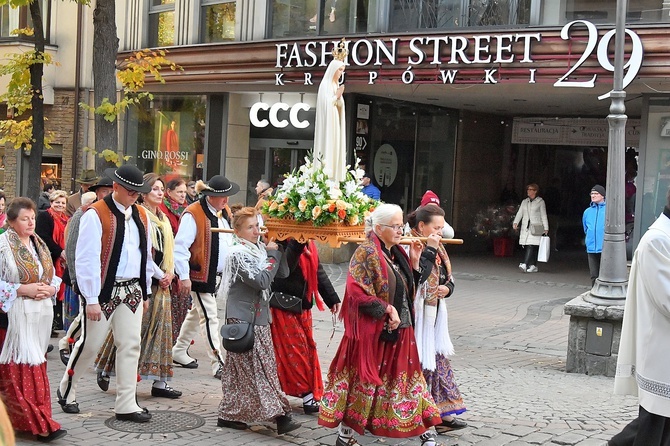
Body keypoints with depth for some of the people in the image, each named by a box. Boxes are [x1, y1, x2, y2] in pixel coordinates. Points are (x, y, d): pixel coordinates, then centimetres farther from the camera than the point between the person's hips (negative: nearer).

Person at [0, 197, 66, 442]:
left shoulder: (39, 245, 14)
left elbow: (53, 276, 18)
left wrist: (50, 288, -2)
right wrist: (23, 289, -16)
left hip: (42, 313, 7)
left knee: (34, 363, 8)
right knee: (23, 368, -8)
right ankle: (40, 424, -8)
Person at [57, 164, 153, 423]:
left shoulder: (141, 216, 9)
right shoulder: (95, 215, -12)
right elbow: (87, 259, -15)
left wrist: (146, 292, 15)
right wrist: (91, 299, -16)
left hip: (132, 291, 6)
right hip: (104, 291, -6)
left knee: (130, 346, 3)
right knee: (90, 344, 4)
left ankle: (126, 405, 9)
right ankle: (66, 391, 27)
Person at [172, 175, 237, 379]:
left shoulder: (224, 212, 9)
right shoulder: (193, 214, -17)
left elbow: (230, 241, 19)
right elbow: (180, 246, -18)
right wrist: (184, 276, -21)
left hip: (219, 275, 9)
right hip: (201, 275, -8)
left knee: (196, 313, 20)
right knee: (210, 318, -7)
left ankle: (179, 351, 35)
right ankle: (219, 365, -4)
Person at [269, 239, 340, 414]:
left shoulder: (308, 241, 8)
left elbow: (317, 270, 14)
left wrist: (331, 298, 14)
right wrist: (296, 244, -39)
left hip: (302, 305, 8)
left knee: (308, 348, 11)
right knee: (296, 349, -2)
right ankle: (307, 392, 6)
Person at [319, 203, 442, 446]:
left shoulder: (397, 254, 12)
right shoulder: (366, 253, -12)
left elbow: (409, 289, 17)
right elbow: (358, 292, -20)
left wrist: (413, 261, 5)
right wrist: (387, 309, -21)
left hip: (399, 330, 8)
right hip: (372, 331, -7)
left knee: (403, 378, 11)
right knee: (364, 380, 1)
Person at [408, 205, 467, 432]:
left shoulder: (437, 248, 12)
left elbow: (448, 277, 20)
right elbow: (418, 277, -29)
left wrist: (447, 288, -2)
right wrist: (430, 250, -26)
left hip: (435, 315, 9)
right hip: (417, 316, -9)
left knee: (438, 360, 11)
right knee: (419, 363, -4)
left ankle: (441, 412, 18)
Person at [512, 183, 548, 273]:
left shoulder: (540, 202, 4)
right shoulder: (524, 202, 16)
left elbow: (544, 216, 4)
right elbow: (519, 213, 8)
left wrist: (546, 228, 0)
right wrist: (515, 222, -9)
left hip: (535, 227, -5)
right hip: (525, 227, 5)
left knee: (531, 245, -16)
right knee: (526, 246, 0)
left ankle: (525, 264, -27)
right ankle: (533, 266, 6)